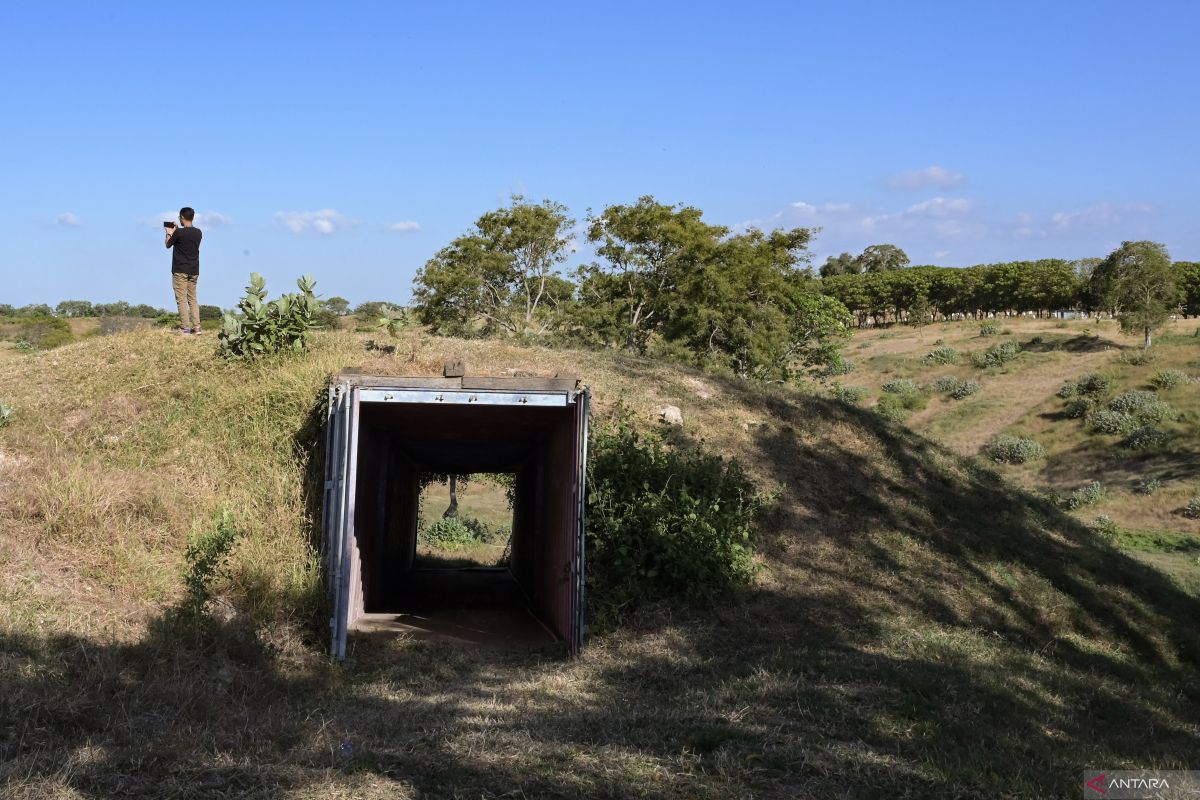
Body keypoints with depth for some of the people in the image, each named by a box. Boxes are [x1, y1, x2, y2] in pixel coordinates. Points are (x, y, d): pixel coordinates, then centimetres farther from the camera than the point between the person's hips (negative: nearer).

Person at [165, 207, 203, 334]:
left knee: (182, 299, -3)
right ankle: (196, 327, 3)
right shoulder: (198, 233, 4)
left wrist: (169, 233, 19)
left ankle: (185, 327, -7)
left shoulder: (179, 232, -13)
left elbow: (168, 245, 3)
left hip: (180, 271, -6)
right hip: (194, 271, 6)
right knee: (192, 299, 10)